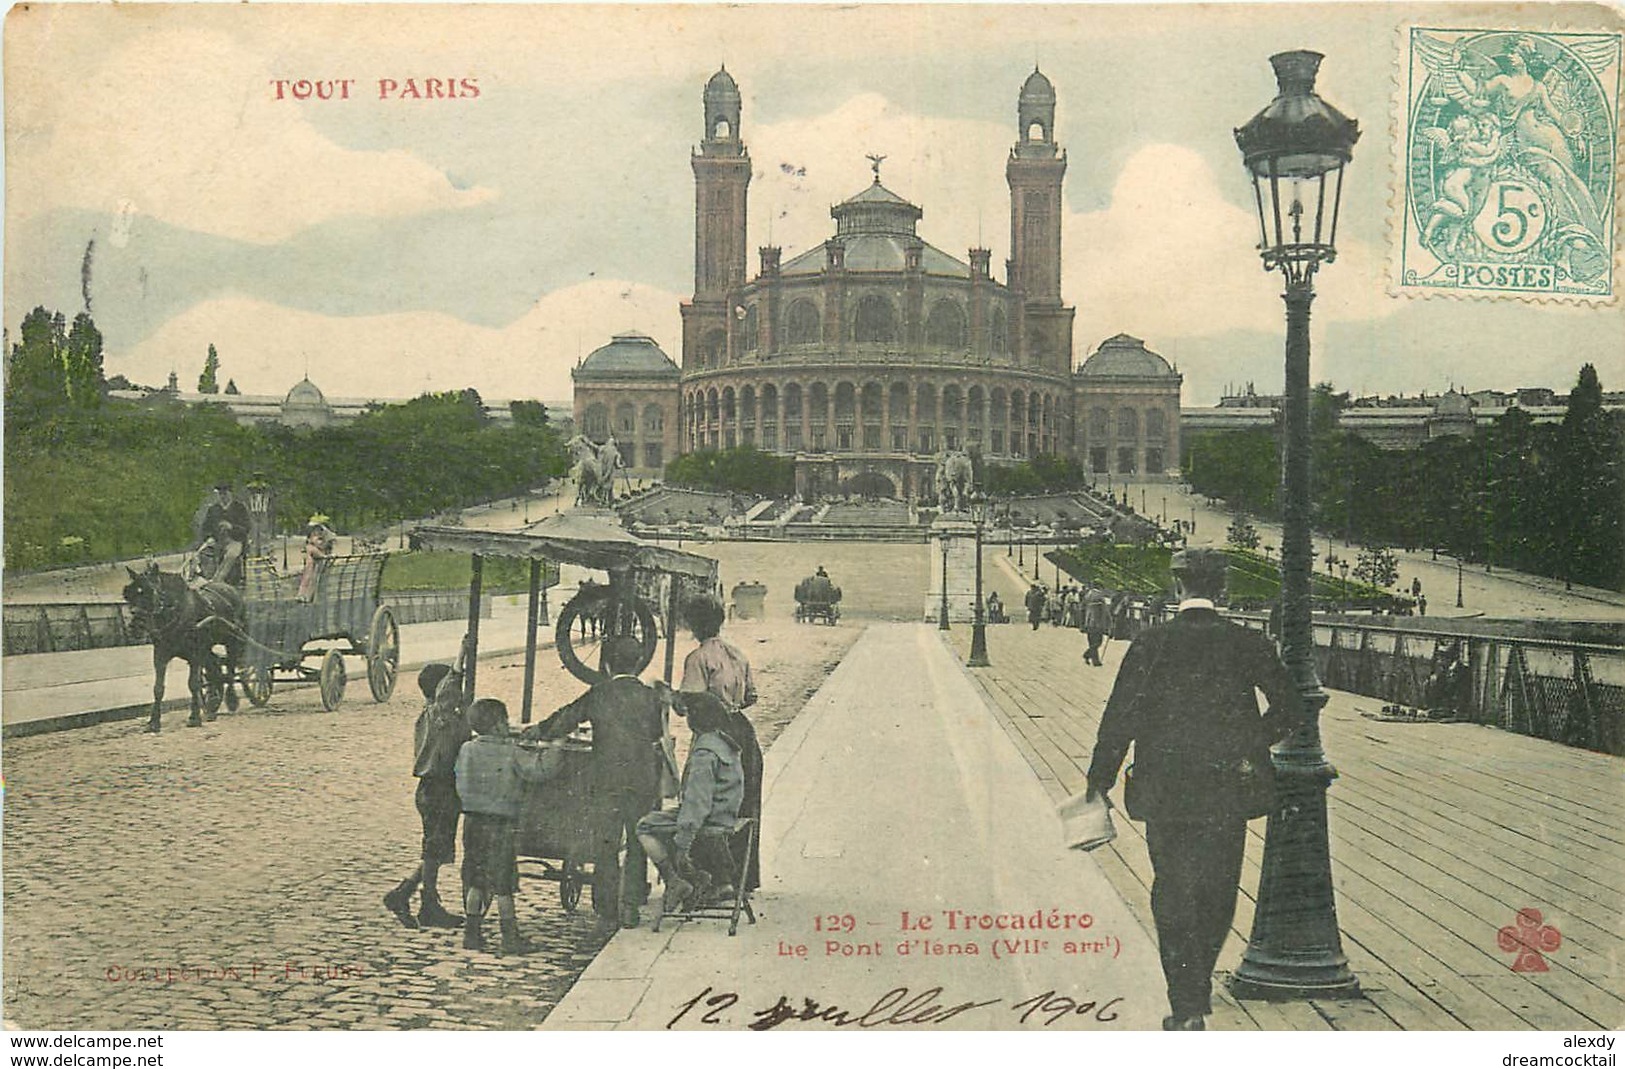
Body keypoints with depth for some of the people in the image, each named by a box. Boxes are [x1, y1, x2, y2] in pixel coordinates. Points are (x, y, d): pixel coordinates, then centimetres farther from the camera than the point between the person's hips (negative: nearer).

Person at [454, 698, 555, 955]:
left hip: (472, 820, 4)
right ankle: (510, 937, 5)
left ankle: (471, 933, 13)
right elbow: (538, 771, -20)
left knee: (474, 880, 12)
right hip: (500, 824, -4)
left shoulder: (467, 749, 2)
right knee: (502, 884, 2)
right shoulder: (512, 753, -11)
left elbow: (461, 787, 10)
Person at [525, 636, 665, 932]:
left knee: (606, 847, 6)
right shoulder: (652, 697, -1)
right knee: (637, 846, 12)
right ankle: (630, 909, 12)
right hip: (644, 782, 1)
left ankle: (607, 913, 5)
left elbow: (565, 719, 8)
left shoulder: (598, 695, -2)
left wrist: (537, 731, 25)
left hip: (607, 781, -1)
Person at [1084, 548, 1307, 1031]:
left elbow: (1120, 717, -6)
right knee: (1217, 892, 18)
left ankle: (1186, 1009, 2)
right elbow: (1290, 708, -2)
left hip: (1166, 790, -1)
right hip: (1229, 791, 2)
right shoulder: (1248, 644, -3)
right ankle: (1199, 987, 32)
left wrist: (1099, 783, 1)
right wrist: (1251, 745, 13)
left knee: (1173, 897, 7)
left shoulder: (1151, 643, -7)